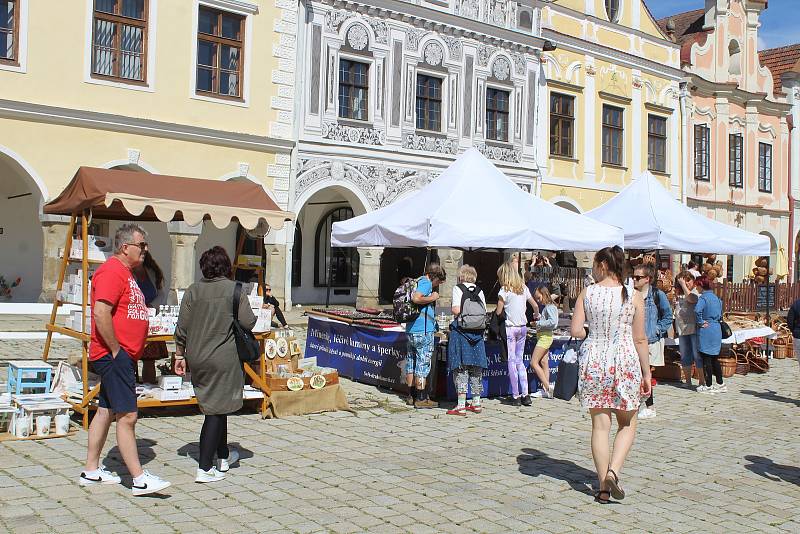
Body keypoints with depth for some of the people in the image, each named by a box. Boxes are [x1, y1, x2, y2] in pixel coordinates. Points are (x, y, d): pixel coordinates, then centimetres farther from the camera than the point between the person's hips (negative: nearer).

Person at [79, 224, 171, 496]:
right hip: (114, 355, -11)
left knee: (106, 411, 15)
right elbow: (101, 313, -26)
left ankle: (91, 470, 24)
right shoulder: (112, 271, -15)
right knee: (127, 415, -9)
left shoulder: (125, 272, 18)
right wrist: (116, 350, -20)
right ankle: (139, 479, -7)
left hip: (123, 356, 11)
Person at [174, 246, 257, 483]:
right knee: (217, 410, 1)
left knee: (216, 407, 20)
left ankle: (223, 456, 36)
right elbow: (248, 323, -9)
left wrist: (180, 355, 13)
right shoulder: (235, 290, -8)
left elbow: (182, 328, 4)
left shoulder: (192, 291, 3)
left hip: (197, 359, 5)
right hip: (224, 359, -5)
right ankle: (205, 468, -2)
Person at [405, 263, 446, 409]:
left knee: (411, 362, 12)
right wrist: (432, 298, -13)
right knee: (423, 364, -4)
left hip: (411, 329, 9)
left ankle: (411, 396, 19)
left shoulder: (417, 282, 18)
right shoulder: (426, 283, -10)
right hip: (423, 331, -9)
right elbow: (416, 298, -26)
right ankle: (421, 399, -1)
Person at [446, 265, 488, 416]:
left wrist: (451, 308, 6)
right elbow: (484, 312, 5)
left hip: (461, 331, -5)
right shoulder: (479, 291, 9)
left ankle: (461, 406, -4)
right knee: (476, 368, 12)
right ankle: (476, 403, 18)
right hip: (477, 332, 5)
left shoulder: (458, 289, -4)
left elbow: (456, 310, -15)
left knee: (460, 368, -2)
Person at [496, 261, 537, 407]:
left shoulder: (505, 290, -10)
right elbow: (535, 306, 14)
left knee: (512, 362, 1)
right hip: (523, 327, 6)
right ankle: (525, 395, 7)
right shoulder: (523, 288, 7)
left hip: (510, 328, -6)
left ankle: (516, 396, 2)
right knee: (519, 361, 13)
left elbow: (498, 312, -10)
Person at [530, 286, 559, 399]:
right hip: (543, 336, 10)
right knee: (544, 362, 8)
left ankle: (547, 387, -11)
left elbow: (553, 322, -24)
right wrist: (539, 317, 4)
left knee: (534, 362, -10)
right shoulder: (545, 307, 17)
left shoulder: (550, 307, -13)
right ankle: (545, 389, 10)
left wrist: (539, 323, -17)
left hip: (545, 336, -10)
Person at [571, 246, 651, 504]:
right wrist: (646, 373, 5)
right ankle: (613, 472, -6)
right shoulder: (634, 297, -3)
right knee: (627, 424, 15)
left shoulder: (587, 293, -2)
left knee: (600, 425, 9)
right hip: (624, 361, -1)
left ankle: (603, 487, 11)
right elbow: (640, 339, -2)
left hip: (593, 360, 1)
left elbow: (575, 330, -6)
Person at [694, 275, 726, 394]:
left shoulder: (703, 298, -13)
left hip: (706, 331, -7)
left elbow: (697, 310, -31)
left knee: (706, 359, 1)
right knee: (714, 359, 16)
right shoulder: (717, 298, 10)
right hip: (717, 330, 7)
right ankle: (720, 384, 20)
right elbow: (720, 315, 19)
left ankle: (708, 386, 5)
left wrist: (701, 322, -19)